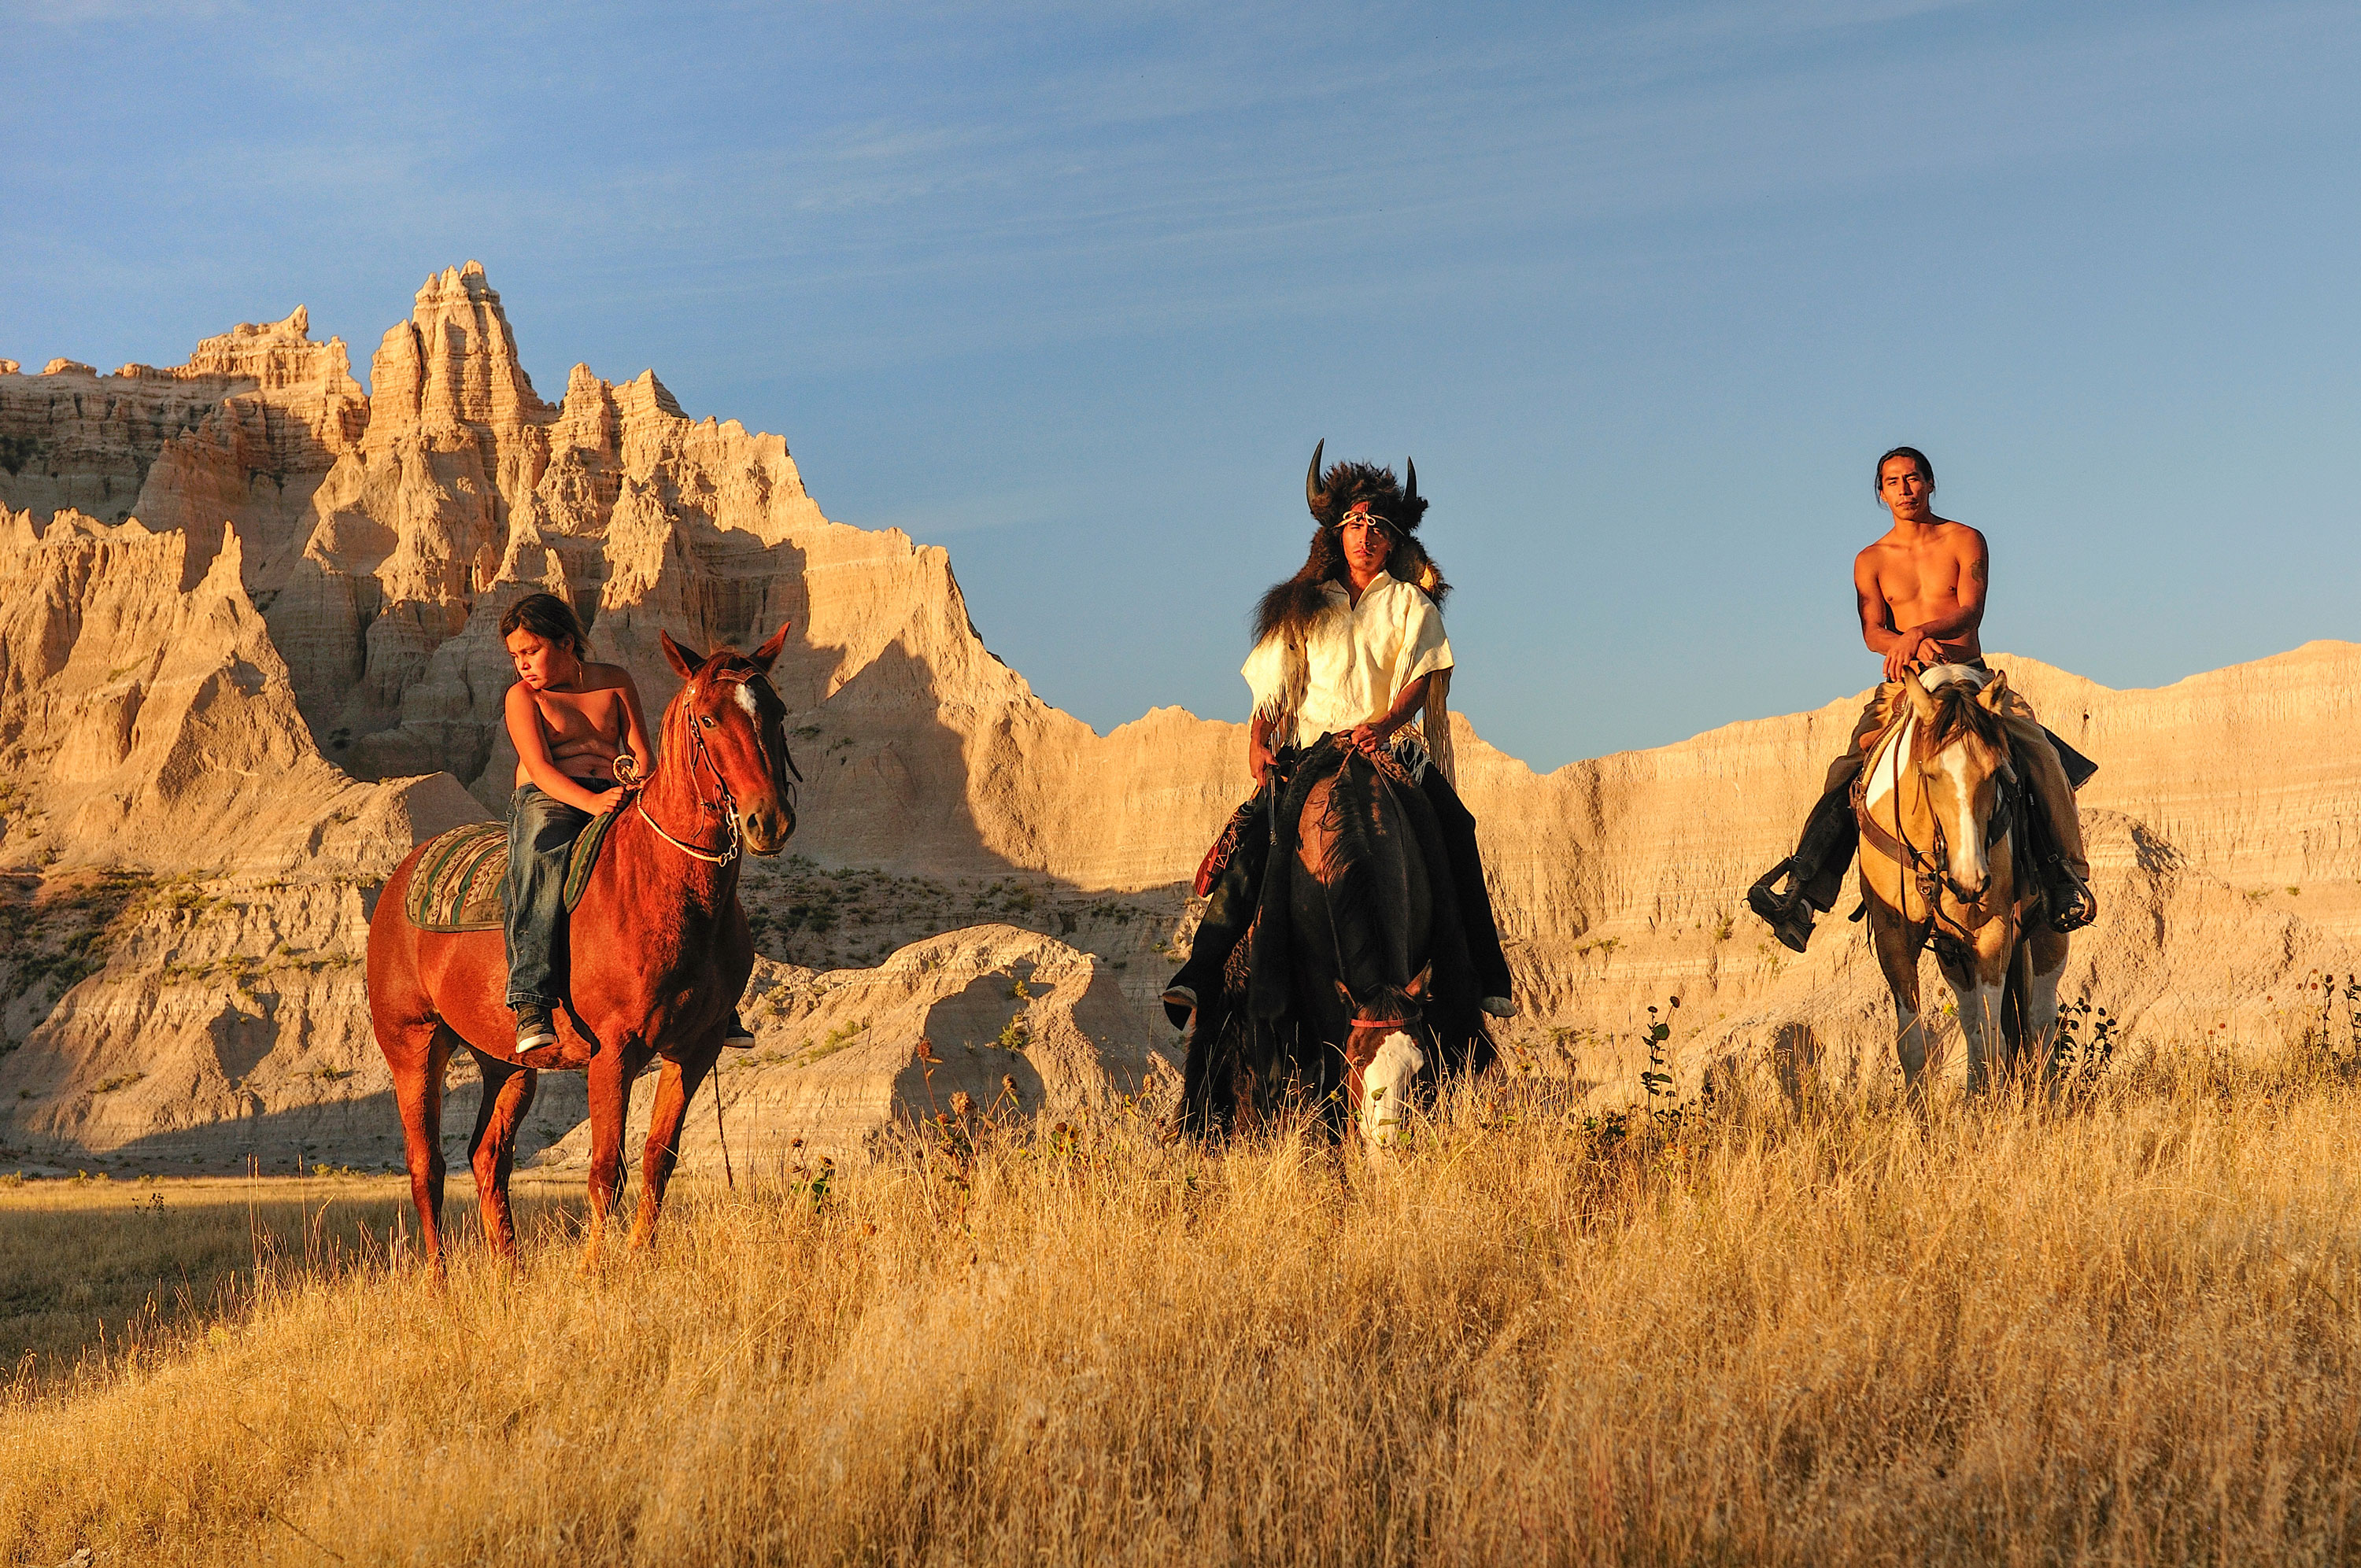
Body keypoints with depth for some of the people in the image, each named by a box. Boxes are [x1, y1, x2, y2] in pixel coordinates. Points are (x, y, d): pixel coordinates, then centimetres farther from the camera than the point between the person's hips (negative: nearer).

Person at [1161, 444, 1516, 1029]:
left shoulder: (1411, 604, 13)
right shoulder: (1302, 607, 16)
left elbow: (1420, 678, 0)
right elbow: (1271, 685, 13)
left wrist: (1385, 724, -20)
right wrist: (1258, 743, -7)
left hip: (1389, 746, 0)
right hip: (1309, 746, 0)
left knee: (1455, 827, -23)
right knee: (1254, 834, -25)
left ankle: (1488, 978, -17)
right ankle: (1200, 971, -30)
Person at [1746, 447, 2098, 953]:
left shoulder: (1965, 541, 5)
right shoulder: (1871, 561, 11)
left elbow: (1970, 610, -10)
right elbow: (1872, 632, -1)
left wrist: (1918, 632, -29)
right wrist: (1907, 645, -25)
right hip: (1903, 685, 1)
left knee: (2039, 753, -25)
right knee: (1849, 774, -20)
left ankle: (2066, 874, -21)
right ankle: (1800, 890, -31)